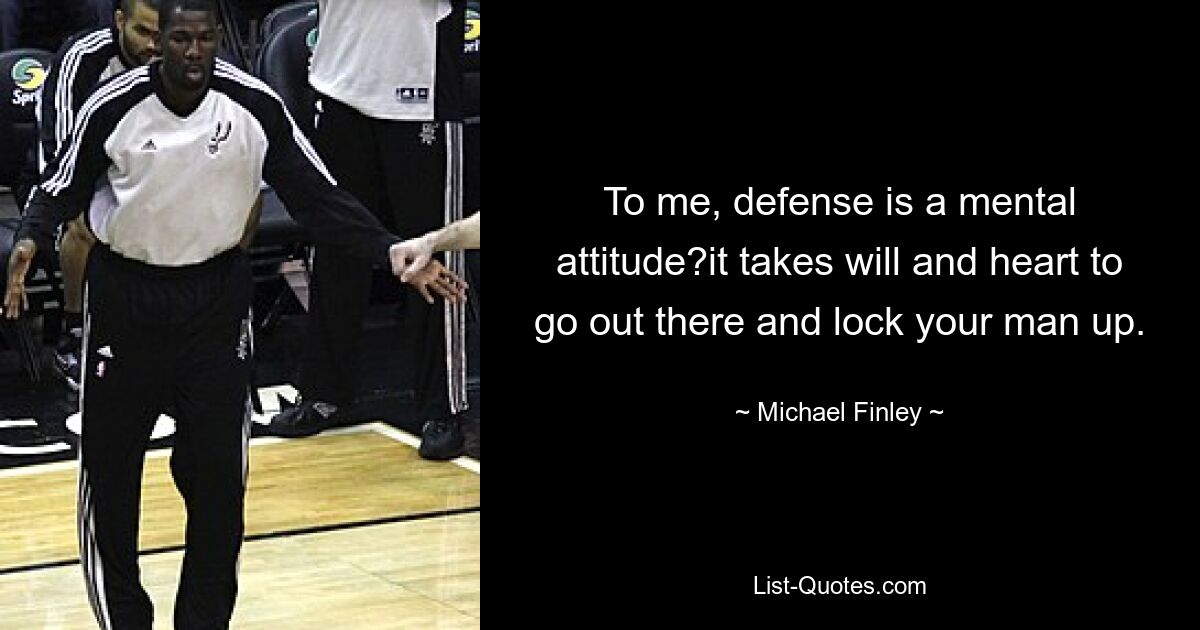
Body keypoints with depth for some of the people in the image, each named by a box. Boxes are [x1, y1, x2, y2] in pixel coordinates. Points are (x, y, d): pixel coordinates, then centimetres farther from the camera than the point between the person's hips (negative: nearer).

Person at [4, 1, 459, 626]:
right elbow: (60, 189, -2)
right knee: (109, 463, 4)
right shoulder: (114, 105, -14)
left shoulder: (254, 105, -13)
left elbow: (316, 196, -6)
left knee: (217, 469, 1)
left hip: (215, 295, 1)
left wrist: (391, 252, -16)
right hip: (123, 293, 0)